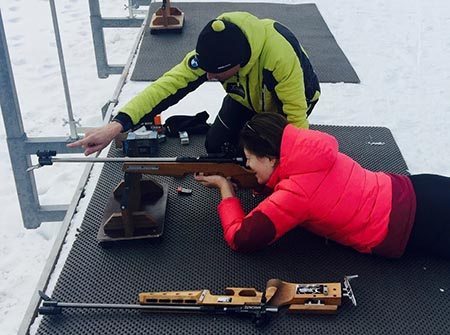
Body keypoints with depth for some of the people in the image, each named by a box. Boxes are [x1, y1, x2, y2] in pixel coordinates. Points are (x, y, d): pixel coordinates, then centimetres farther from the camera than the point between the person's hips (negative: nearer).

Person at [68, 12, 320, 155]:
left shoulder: (282, 57, -45)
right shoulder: (213, 49, -33)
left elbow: (296, 118, -36)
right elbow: (169, 85, -39)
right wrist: (117, 125, -49)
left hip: (294, 93, -3)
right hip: (247, 93, 4)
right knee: (216, 145, -8)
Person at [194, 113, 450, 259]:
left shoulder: (295, 193, -25)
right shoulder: (307, 150, -3)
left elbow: (240, 239, -19)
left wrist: (225, 189, -6)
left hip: (411, 224, -7)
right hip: (409, 190, 7)